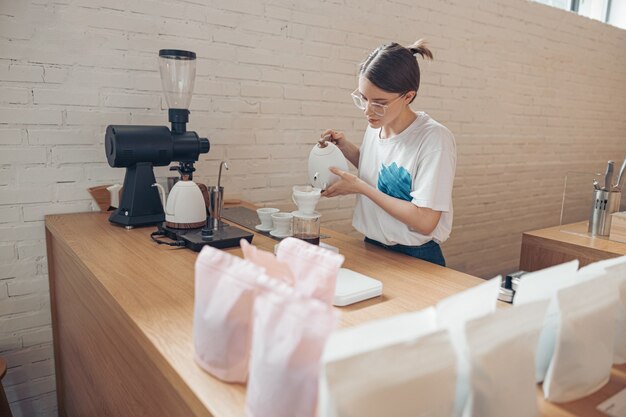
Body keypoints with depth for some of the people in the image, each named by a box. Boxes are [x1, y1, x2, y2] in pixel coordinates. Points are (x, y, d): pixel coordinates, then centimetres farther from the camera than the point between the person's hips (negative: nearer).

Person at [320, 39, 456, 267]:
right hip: (371, 248, 4)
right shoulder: (374, 126, 0)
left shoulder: (435, 138, -19)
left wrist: (360, 187, -18)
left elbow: (425, 222, -23)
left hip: (416, 258, -4)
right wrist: (346, 147, 3)